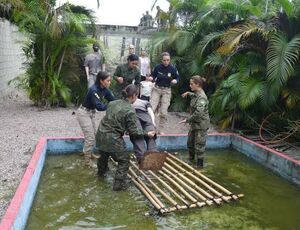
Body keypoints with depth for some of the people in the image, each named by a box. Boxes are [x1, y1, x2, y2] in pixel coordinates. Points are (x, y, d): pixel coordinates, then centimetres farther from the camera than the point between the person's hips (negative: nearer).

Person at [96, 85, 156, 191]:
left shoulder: (112, 103, 4)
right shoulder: (130, 111, -16)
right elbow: (133, 131, -11)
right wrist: (147, 134, 3)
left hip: (100, 134, 8)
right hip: (112, 139, -8)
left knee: (104, 154, 35)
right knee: (124, 160, 15)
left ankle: (101, 171, 62)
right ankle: (119, 184, 17)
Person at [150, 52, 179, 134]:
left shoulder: (172, 68, -9)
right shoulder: (157, 67, -9)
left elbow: (177, 77, 5)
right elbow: (153, 76, 6)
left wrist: (175, 81, -17)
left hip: (166, 91, 0)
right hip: (156, 89, 0)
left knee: (163, 112, -1)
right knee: (151, 109, -11)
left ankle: (160, 129, 17)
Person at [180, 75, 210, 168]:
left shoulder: (202, 97, -24)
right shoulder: (196, 94, 5)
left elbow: (198, 113, -32)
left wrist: (187, 120, -25)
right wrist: (188, 93, 24)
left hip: (201, 125, -10)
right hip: (194, 123, 10)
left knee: (199, 145, 1)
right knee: (190, 142, 21)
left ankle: (199, 164, 15)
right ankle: (191, 159, 40)